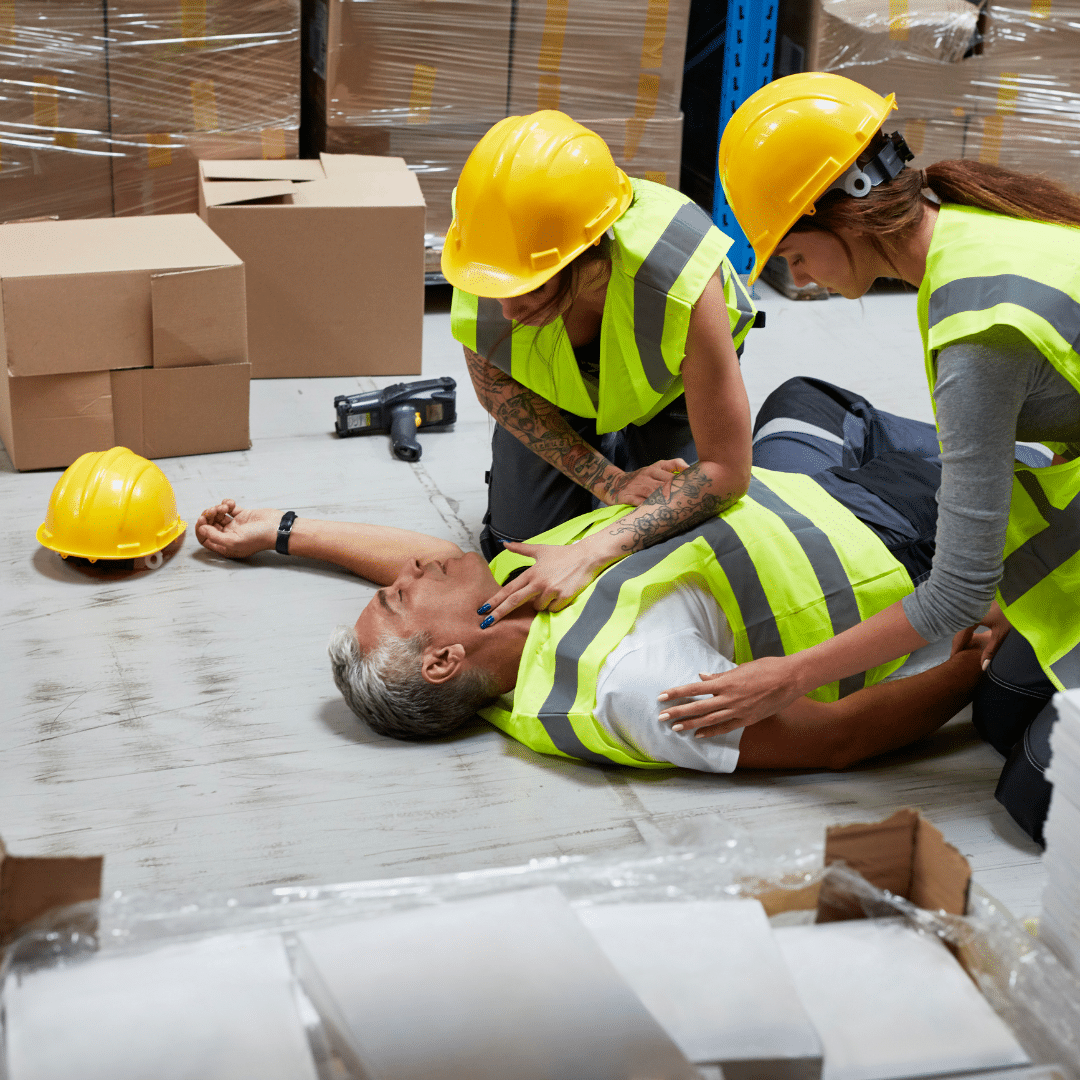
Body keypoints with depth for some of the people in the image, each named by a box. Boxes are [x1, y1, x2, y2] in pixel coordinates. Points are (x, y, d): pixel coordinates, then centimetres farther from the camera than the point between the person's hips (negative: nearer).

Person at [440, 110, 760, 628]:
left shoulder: (683, 285, -48)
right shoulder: (484, 268, -39)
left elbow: (727, 471, -39)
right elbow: (495, 385, -15)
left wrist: (593, 553, -48)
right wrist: (609, 481, -22)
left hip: (669, 386, -2)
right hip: (557, 389, 2)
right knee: (516, 544, 0)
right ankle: (614, 459, 28)